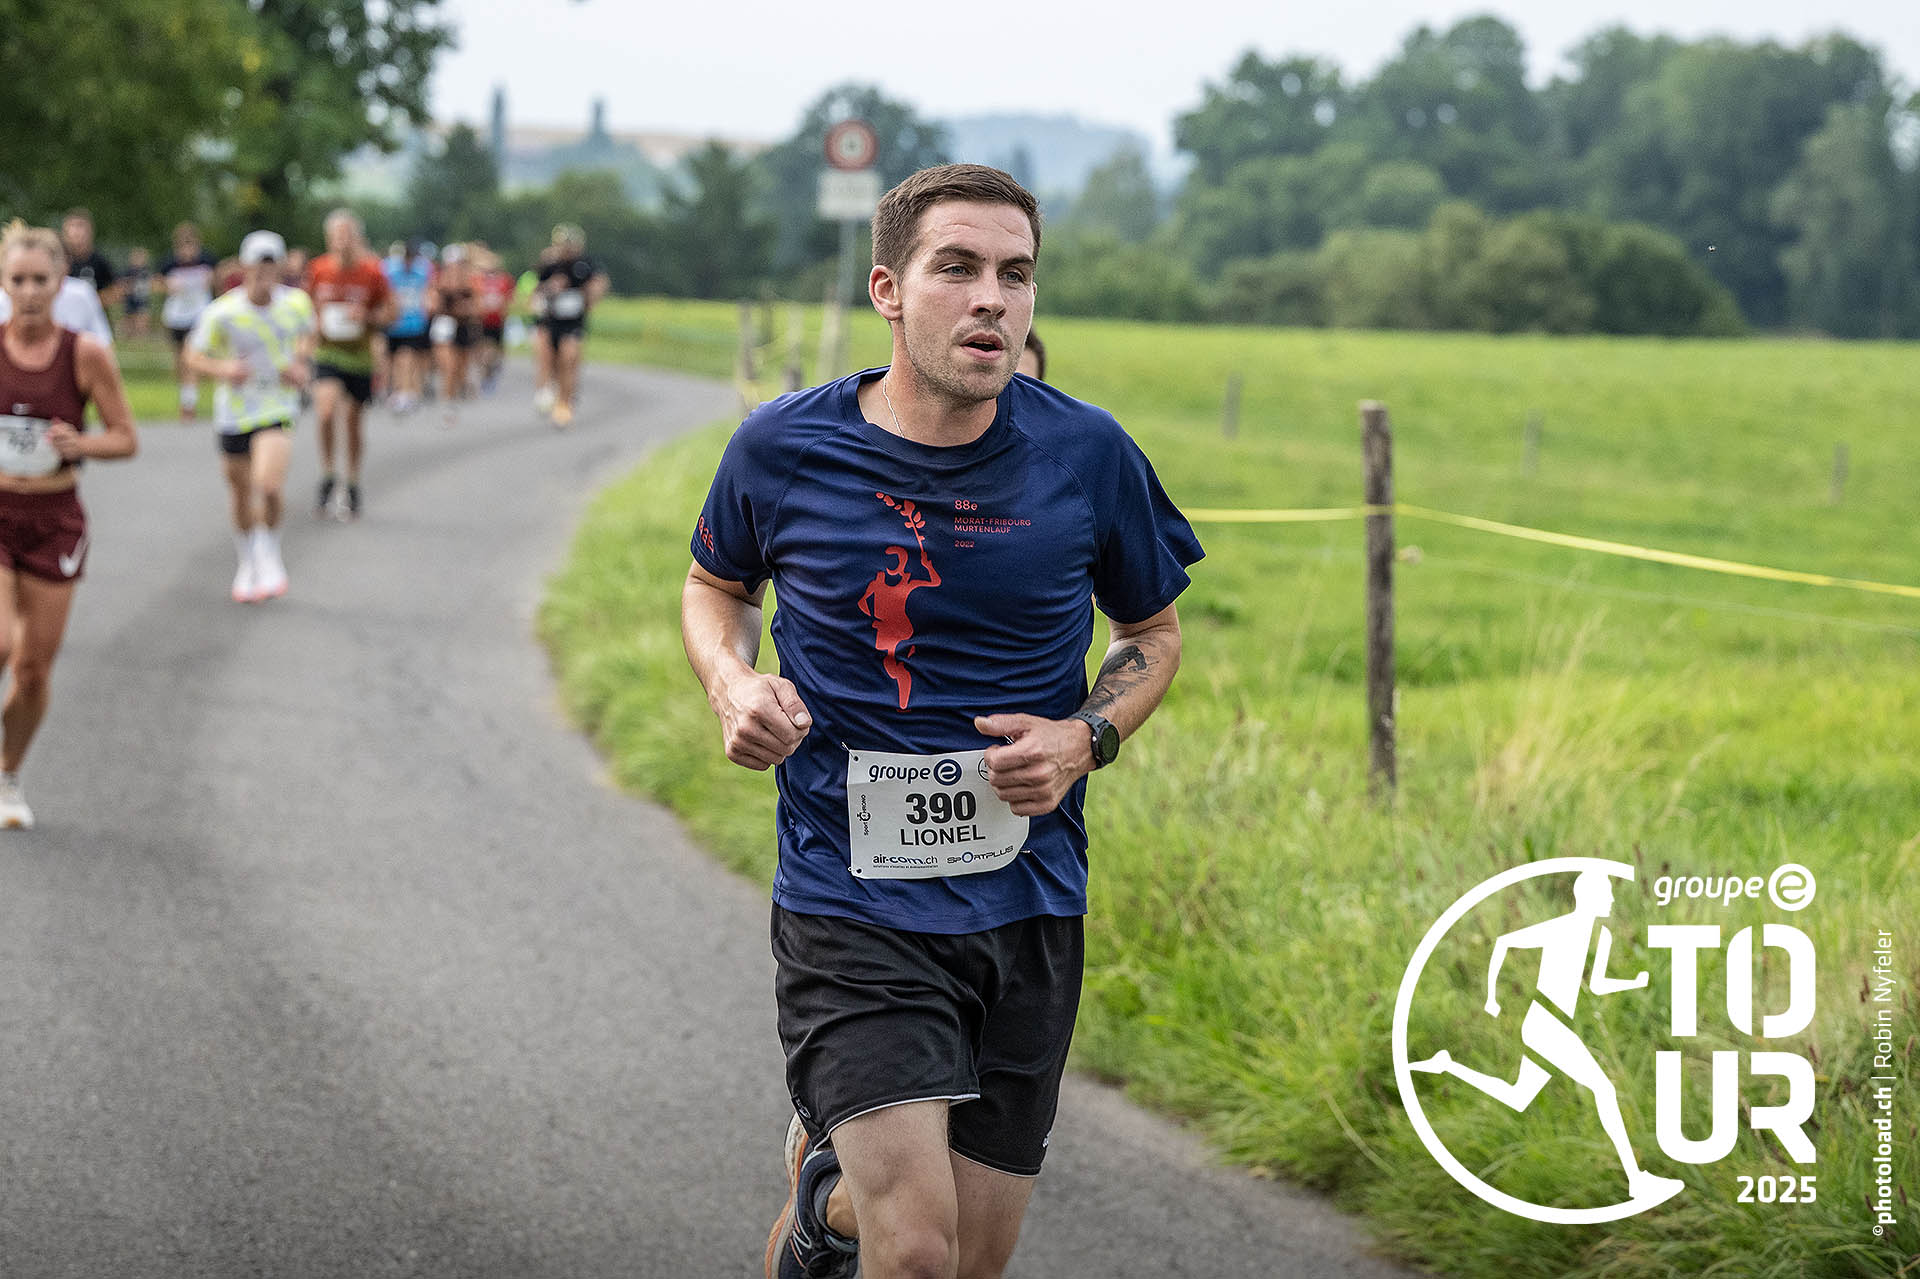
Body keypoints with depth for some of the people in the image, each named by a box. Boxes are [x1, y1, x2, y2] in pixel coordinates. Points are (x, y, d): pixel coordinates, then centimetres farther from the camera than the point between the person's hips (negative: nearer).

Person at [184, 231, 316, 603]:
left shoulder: (296, 303, -5)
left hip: (277, 408, 0)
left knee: (268, 485, -20)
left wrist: (302, 364, 1)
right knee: (241, 495, 11)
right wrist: (222, 369, -23)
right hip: (234, 413, 0)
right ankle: (247, 565, 34)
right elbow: (195, 354, -3)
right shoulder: (222, 313, -13)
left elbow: (308, 330, 18)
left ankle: (270, 556, 6)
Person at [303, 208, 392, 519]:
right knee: (326, 411, -23)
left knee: (354, 422, 8)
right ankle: (328, 477, -6)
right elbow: (307, 306, 14)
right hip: (327, 354, 0)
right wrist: (318, 320, -7)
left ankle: (353, 486, 27)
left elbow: (389, 313, 2)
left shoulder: (372, 272, -6)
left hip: (360, 356, 0)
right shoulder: (319, 269, -2)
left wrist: (366, 317, -16)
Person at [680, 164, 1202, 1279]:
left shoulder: (1088, 455, -4)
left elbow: (1156, 632, 12)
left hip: (1028, 906, 3)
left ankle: (831, 1184, 42)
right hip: (851, 905, -2)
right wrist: (733, 684, -6)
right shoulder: (783, 449, -6)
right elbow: (716, 585, 15)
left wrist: (1084, 738, -8)